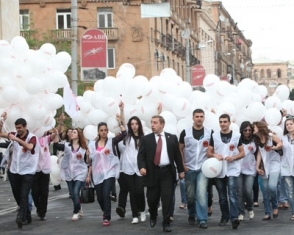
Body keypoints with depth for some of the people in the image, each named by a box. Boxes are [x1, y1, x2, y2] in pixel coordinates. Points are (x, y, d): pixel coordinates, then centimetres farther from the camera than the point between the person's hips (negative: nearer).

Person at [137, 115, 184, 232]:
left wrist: (181, 170, 7)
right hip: (152, 172, 0)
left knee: (167, 198, -7)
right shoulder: (145, 139, 4)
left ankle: (166, 223, 1)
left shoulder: (172, 138, 7)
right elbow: (141, 155, -2)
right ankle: (153, 216, 36)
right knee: (152, 198, 6)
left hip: (167, 172, 0)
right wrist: (142, 167, -19)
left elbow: (177, 155, 9)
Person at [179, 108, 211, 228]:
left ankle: (202, 219, -9)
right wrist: (183, 165, -3)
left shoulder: (210, 132, -2)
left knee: (201, 193, -13)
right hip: (189, 168, 1)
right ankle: (192, 215, 31)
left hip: (203, 168, -1)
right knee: (190, 195, 9)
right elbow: (180, 149, 5)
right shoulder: (185, 132, -2)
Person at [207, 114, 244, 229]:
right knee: (222, 197, 10)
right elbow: (208, 153, 7)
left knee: (232, 194, -16)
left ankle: (234, 218, -22)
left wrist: (233, 157, -15)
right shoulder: (214, 136, 4)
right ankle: (225, 217, 23)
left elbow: (242, 153, 4)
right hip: (219, 170, 2)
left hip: (232, 170, -2)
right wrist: (215, 155, -15)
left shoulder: (237, 135, 0)